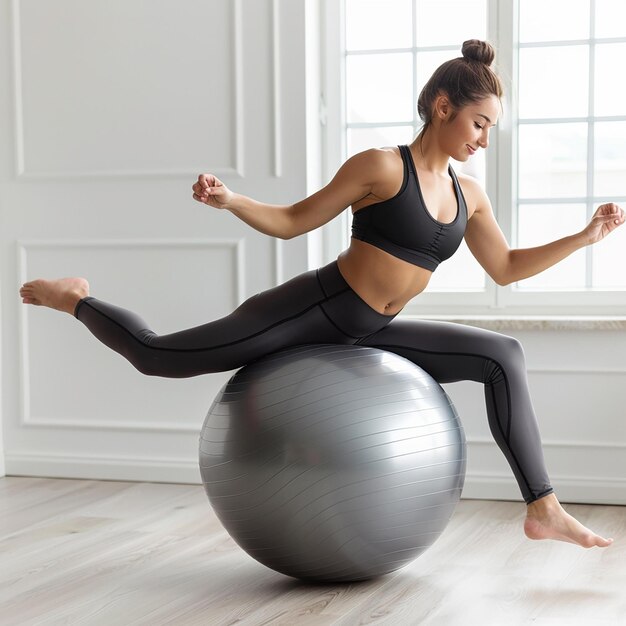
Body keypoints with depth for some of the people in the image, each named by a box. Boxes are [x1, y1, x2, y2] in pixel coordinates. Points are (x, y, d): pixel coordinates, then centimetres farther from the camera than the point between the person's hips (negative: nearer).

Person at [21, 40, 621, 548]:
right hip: (312, 310, -6)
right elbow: (293, 221, -8)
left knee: (503, 356, -4)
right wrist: (229, 200, -24)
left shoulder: (468, 195, 7)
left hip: (373, 336, 7)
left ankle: (542, 510, -1)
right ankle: (77, 300, 25)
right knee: (156, 356, -8)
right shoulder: (381, 166, -13)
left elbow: (506, 268, 17)